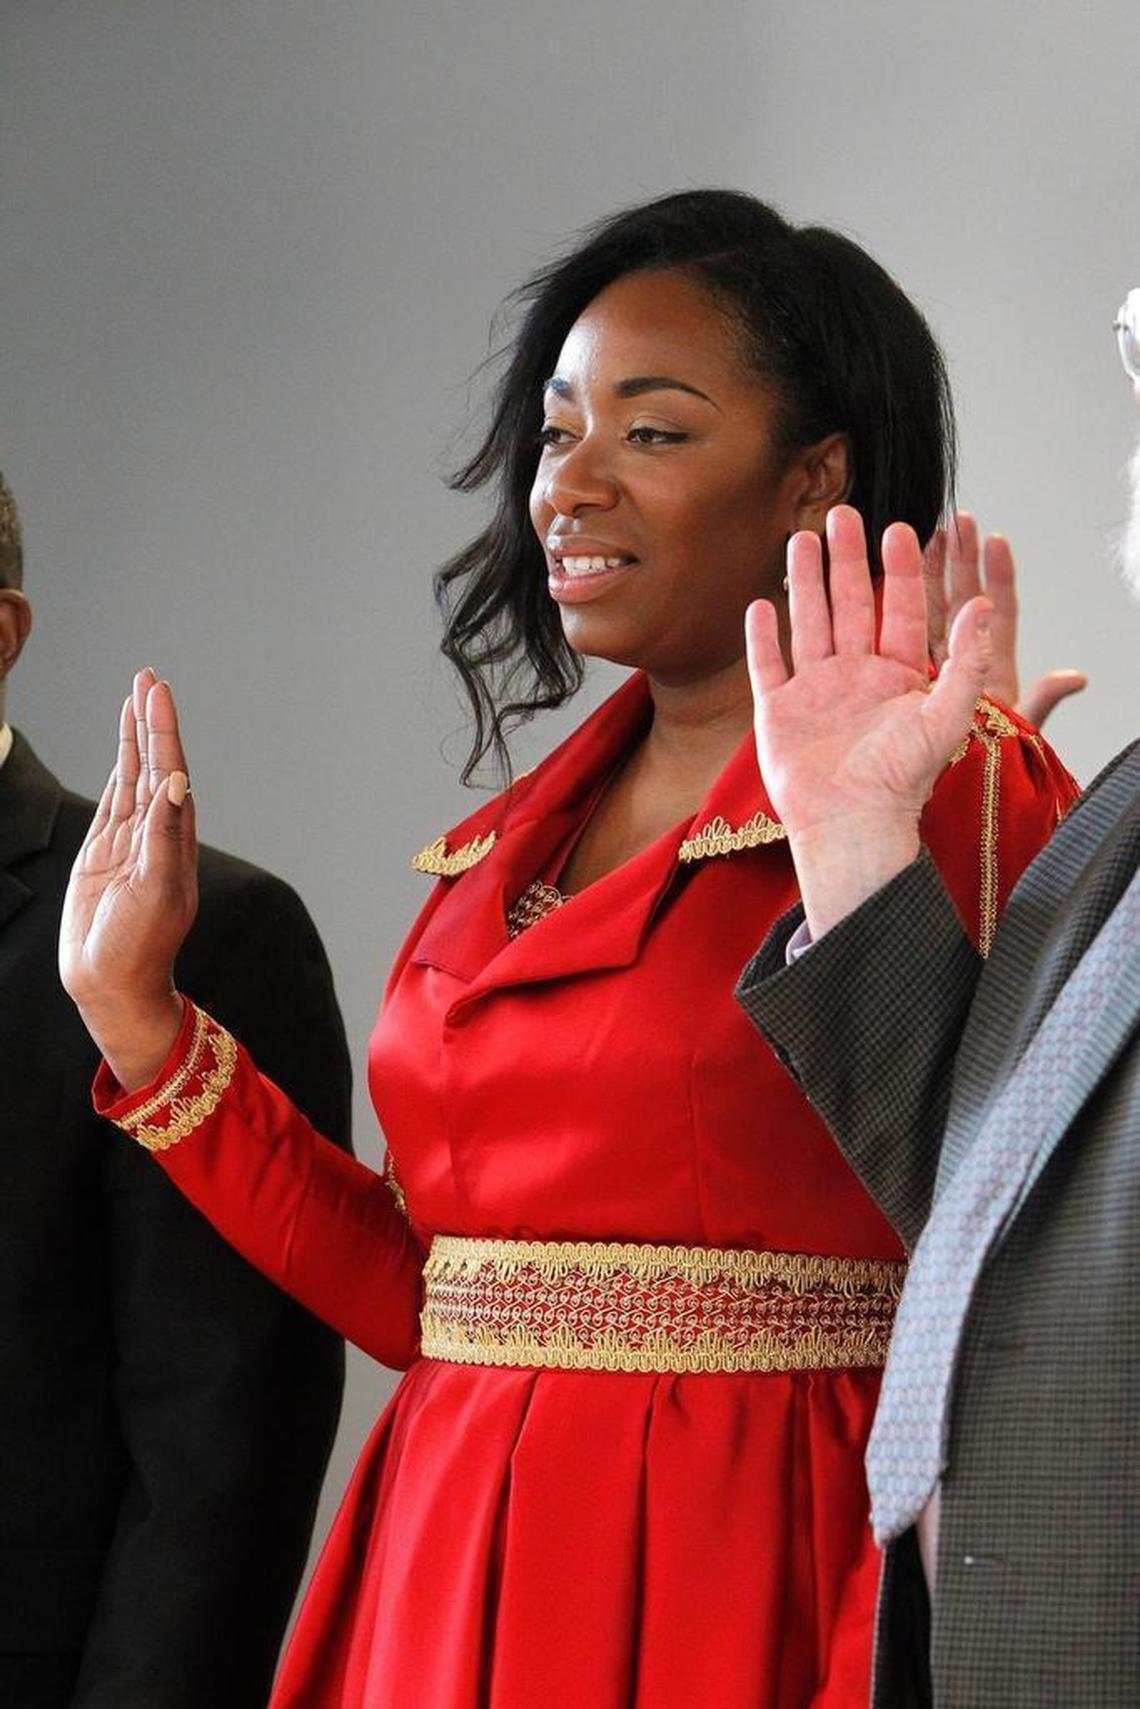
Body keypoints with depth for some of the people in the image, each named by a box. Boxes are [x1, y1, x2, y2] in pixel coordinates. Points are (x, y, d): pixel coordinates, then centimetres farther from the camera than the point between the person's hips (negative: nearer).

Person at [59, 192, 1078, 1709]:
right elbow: (420, 1292, 10)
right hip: (450, 1582, 6)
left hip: (743, 1587, -6)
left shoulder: (963, 796, -8)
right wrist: (133, 1012, 10)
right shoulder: (504, 854, 13)